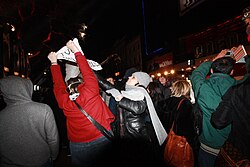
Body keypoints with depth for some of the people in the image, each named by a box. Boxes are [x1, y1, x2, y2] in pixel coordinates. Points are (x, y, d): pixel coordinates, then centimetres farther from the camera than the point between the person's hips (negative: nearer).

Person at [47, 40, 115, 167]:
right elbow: (87, 72, -8)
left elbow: (58, 84, 7)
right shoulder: (90, 92, -17)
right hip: (102, 140, -2)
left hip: (78, 145, 2)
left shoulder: (64, 102, -8)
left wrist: (54, 63, 17)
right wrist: (76, 51, 1)